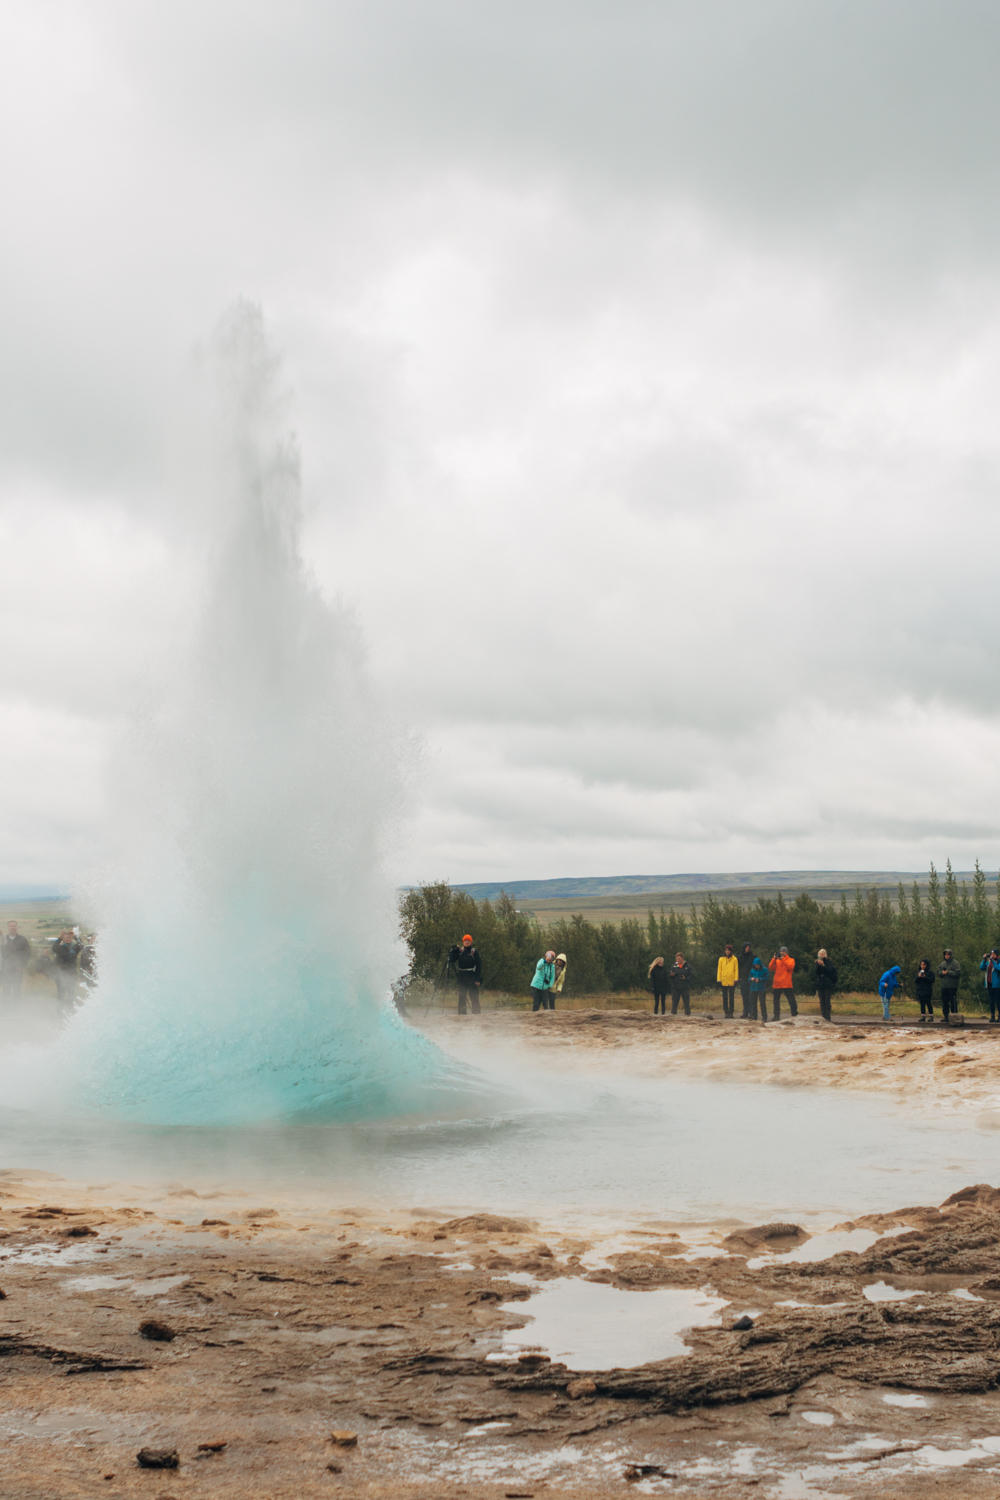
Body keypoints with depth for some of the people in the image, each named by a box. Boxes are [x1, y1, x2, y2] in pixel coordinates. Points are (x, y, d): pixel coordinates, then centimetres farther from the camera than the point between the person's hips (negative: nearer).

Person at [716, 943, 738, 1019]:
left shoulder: (735, 959, 2)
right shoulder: (721, 959, 7)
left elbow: (736, 970, 3)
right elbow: (719, 970, 7)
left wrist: (736, 979, -5)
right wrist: (719, 979, 1)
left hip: (732, 981, -2)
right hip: (724, 981, 2)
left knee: (731, 997, 1)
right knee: (725, 997, 3)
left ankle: (731, 1012, 5)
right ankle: (726, 1012, 7)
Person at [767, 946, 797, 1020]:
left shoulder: (791, 960, 7)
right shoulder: (777, 960, 16)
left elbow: (790, 967, -13)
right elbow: (771, 967, 1)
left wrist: (783, 959, -15)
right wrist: (774, 958, -9)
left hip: (787, 984, -4)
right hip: (777, 983, 4)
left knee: (791, 1000, -3)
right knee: (776, 1000, 6)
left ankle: (794, 1014, 4)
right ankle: (776, 1015, 11)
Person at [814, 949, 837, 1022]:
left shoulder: (828, 962, 1)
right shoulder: (817, 962, 10)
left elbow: (830, 970, -11)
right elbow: (816, 972, 0)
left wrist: (823, 965, -19)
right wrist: (818, 965, -15)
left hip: (827, 984, -4)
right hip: (820, 984, 4)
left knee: (827, 1000, -6)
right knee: (822, 1001, 3)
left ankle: (827, 1017, -7)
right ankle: (823, 1016, 4)